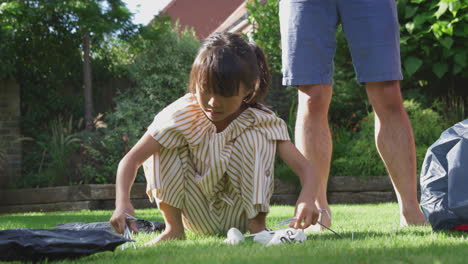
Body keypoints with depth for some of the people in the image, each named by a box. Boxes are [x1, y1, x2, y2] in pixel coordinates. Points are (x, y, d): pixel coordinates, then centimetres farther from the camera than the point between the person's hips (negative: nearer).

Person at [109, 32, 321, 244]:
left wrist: (306, 200, -48)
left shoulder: (261, 121, -18)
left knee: (255, 137, -23)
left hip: (239, 217, -1)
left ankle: (257, 224, -18)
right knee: (161, 144, -19)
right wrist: (122, 202, -42)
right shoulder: (183, 115, -19)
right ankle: (174, 228, -14)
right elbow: (131, 159, -23)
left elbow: (305, 168, -25)